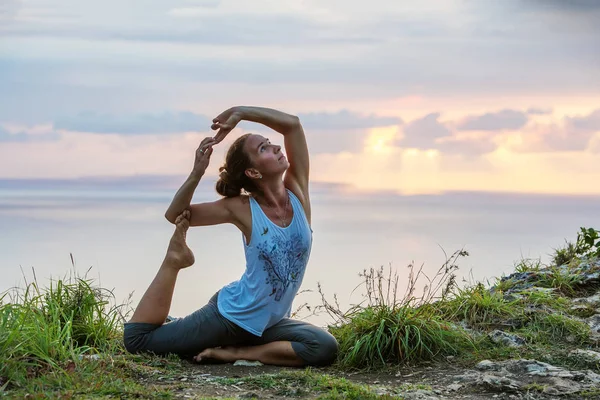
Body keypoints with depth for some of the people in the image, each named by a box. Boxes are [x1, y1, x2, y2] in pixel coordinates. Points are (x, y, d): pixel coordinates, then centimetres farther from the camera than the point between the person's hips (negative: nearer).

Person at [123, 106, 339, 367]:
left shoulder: (297, 193, -6)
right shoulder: (242, 208, -13)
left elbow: (292, 124, -12)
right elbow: (175, 215, -8)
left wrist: (240, 112, -15)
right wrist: (197, 172, -21)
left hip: (269, 323, 4)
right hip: (230, 315, -4)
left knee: (325, 348, -23)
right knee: (137, 339, -5)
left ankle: (237, 352, -6)